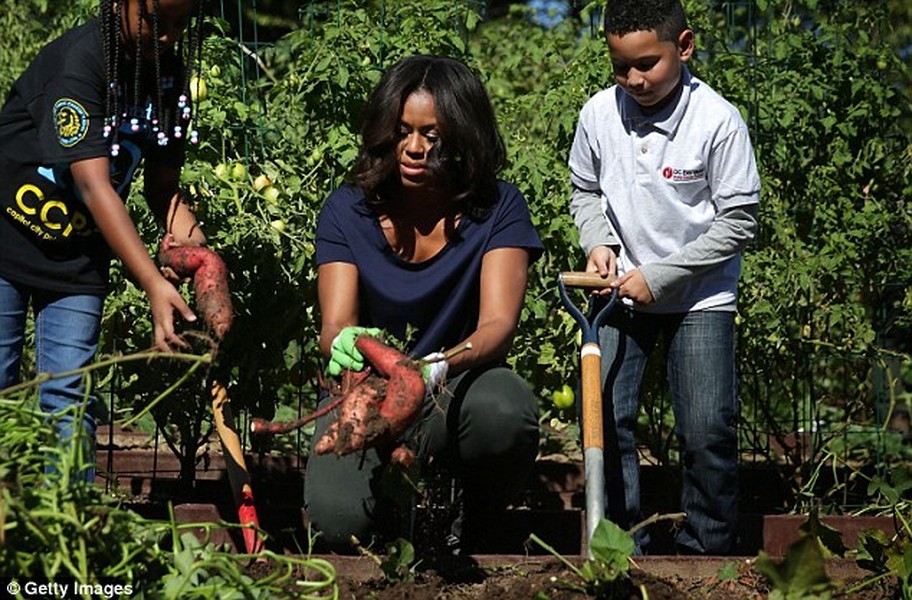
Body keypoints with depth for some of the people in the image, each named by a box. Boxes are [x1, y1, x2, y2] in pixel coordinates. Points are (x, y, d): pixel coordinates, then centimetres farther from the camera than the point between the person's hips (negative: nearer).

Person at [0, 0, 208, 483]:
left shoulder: (170, 73, -4)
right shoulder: (76, 60, -24)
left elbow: (163, 184, 2)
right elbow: (94, 186, -30)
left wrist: (195, 249, -17)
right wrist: (155, 285, -36)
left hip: (77, 257, 5)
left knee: (69, 399, 1)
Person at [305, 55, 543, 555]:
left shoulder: (497, 209, -6)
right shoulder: (347, 211, -2)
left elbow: (498, 324, -18)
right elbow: (335, 325, -10)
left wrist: (443, 366, -41)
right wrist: (344, 346, -38)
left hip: (457, 393, 0)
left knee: (504, 410, -37)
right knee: (339, 521, -29)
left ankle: (469, 530, -4)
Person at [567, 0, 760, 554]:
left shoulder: (718, 121, -17)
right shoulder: (599, 113, -7)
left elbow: (739, 221, -13)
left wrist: (659, 275, -16)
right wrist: (599, 242, -9)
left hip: (700, 297, -3)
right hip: (622, 290, 3)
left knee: (708, 430, -8)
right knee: (604, 419, -4)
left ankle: (709, 550, 10)